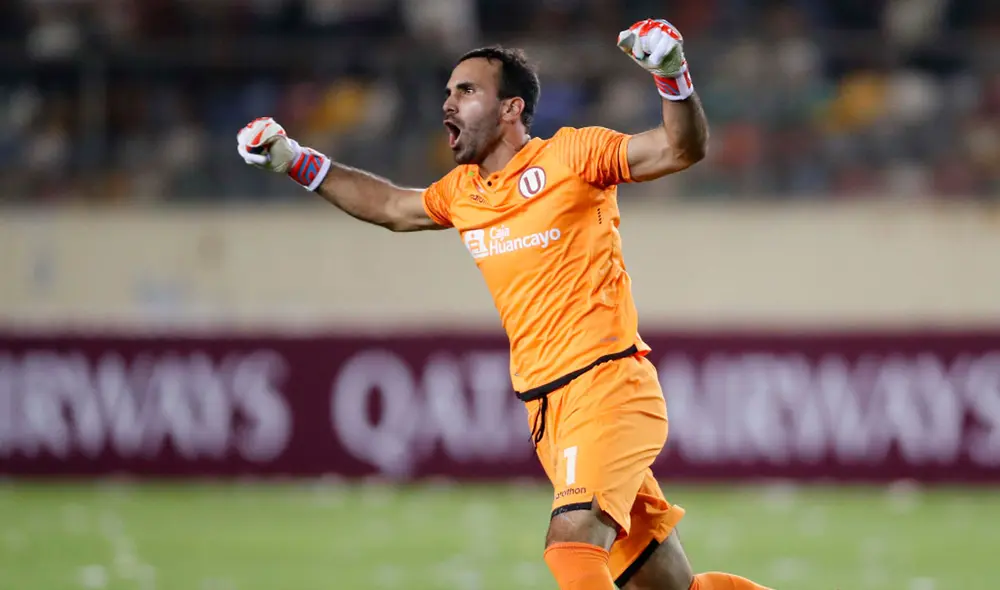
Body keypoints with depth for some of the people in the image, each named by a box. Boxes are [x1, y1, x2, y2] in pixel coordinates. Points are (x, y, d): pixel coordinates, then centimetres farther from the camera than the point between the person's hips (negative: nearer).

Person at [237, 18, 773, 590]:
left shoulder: (570, 156, -4)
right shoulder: (462, 191, 16)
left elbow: (684, 149, -10)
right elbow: (390, 206, 35)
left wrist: (673, 75, -27)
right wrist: (297, 161, 32)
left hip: (607, 386, -7)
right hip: (548, 410, 7)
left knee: (572, 541, -28)